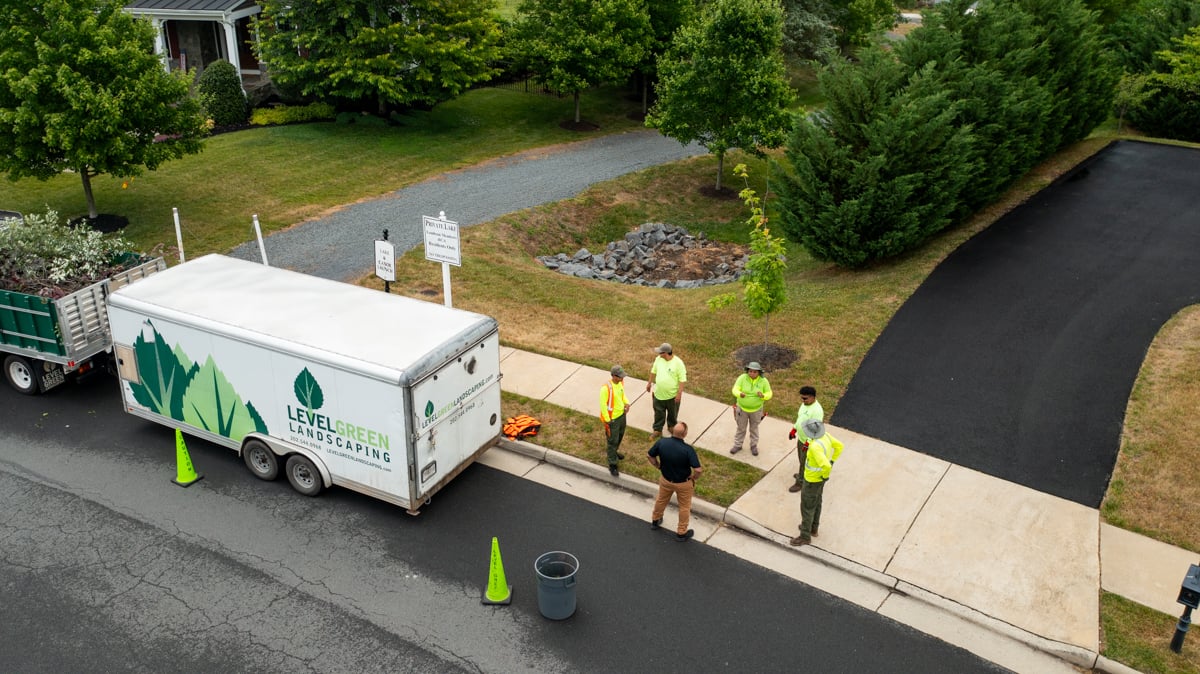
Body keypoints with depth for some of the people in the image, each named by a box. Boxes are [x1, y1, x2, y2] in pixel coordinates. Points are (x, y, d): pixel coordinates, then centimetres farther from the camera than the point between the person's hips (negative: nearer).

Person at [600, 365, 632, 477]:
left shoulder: (621, 382, -7)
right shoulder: (606, 388, -31)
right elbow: (603, 404, -23)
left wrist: (626, 403, -4)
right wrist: (607, 420, -19)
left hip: (622, 415, 8)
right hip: (612, 419, -8)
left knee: (620, 436, 27)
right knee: (612, 441, 3)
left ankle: (615, 452, 53)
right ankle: (612, 465, 16)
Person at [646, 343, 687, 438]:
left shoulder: (678, 363, -24)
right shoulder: (658, 359, -9)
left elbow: (682, 379, -19)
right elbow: (653, 371, 8)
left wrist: (679, 393, -19)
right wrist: (649, 383, 16)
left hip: (672, 394, -3)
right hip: (659, 393, 3)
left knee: (673, 412, 21)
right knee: (659, 413, 16)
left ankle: (671, 426, 45)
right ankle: (657, 429, 33)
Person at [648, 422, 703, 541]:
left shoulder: (661, 442, -23)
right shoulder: (688, 450, -34)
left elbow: (650, 456, -8)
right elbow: (698, 470, -33)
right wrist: (693, 477, -12)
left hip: (665, 480, 4)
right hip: (683, 483, -4)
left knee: (661, 500, 31)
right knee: (684, 507, 22)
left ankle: (655, 521, 55)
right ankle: (681, 532, 38)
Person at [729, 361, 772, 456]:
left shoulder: (763, 381, -19)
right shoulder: (742, 378, -22)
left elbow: (769, 394, -13)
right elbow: (735, 390, -26)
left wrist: (763, 396, -37)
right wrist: (740, 394, -50)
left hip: (756, 409, 0)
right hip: (742, 408, 0)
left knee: (754, 428, 19)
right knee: (741, 428, 16)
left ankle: (754, 446, 39)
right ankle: (737, 445, 36)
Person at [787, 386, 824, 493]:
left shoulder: (817, 410, -32)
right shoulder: (804, 404, -3)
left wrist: (808, 443, -27)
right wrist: (794, 430, 17)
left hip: (809, 441, -9)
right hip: (801, 438, 9)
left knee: (804, 462, 8)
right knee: (801, 458, 27)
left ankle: (800, 482, 24)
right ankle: (803, 474, 49)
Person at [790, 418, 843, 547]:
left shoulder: (815, 446, -41)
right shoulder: (825, 435, -13)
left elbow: (826, 466, -44)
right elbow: (839, 446, 2)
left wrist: (825, 475, -21)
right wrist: (831, 462, 4)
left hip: (813, 479, -9)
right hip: (819, 475, 9)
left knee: (807, 507, 10)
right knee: (816, 501, 27)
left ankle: (805, 536, 27)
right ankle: (813, 528, 46)